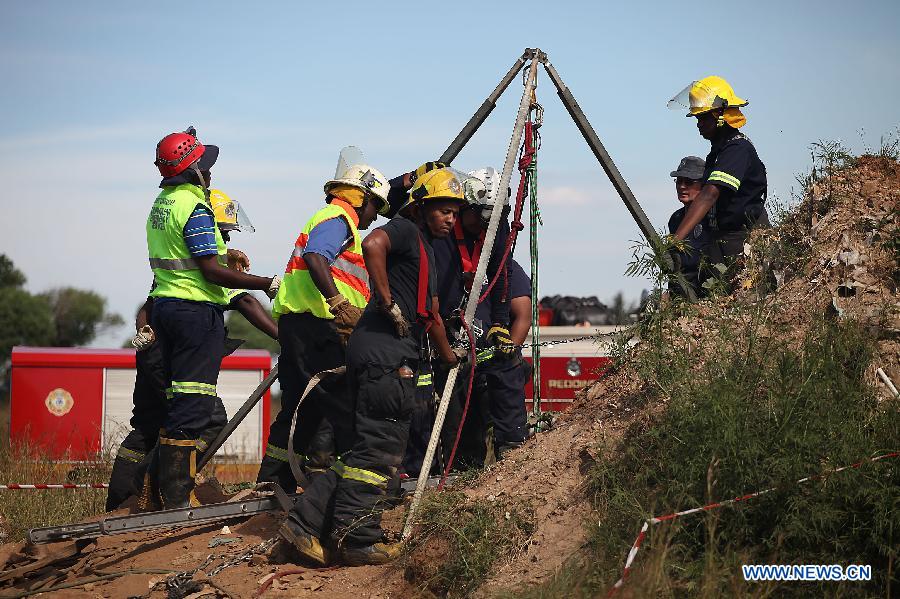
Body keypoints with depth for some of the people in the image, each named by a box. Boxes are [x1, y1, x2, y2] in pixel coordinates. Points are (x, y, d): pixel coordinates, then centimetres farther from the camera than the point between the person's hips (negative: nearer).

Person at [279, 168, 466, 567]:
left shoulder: (426, 249, 26)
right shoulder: (404, 230, -3)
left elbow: (430, 314, 37)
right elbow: (373, 244, -28)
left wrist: (449, 358, 45)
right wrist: (388, 303, -22)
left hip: (396, 357, 10)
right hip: (385, 352, -10)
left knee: (360, 449, 9)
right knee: (379, 449, -8)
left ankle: (305, 524, 7)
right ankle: (358, 541, -6)